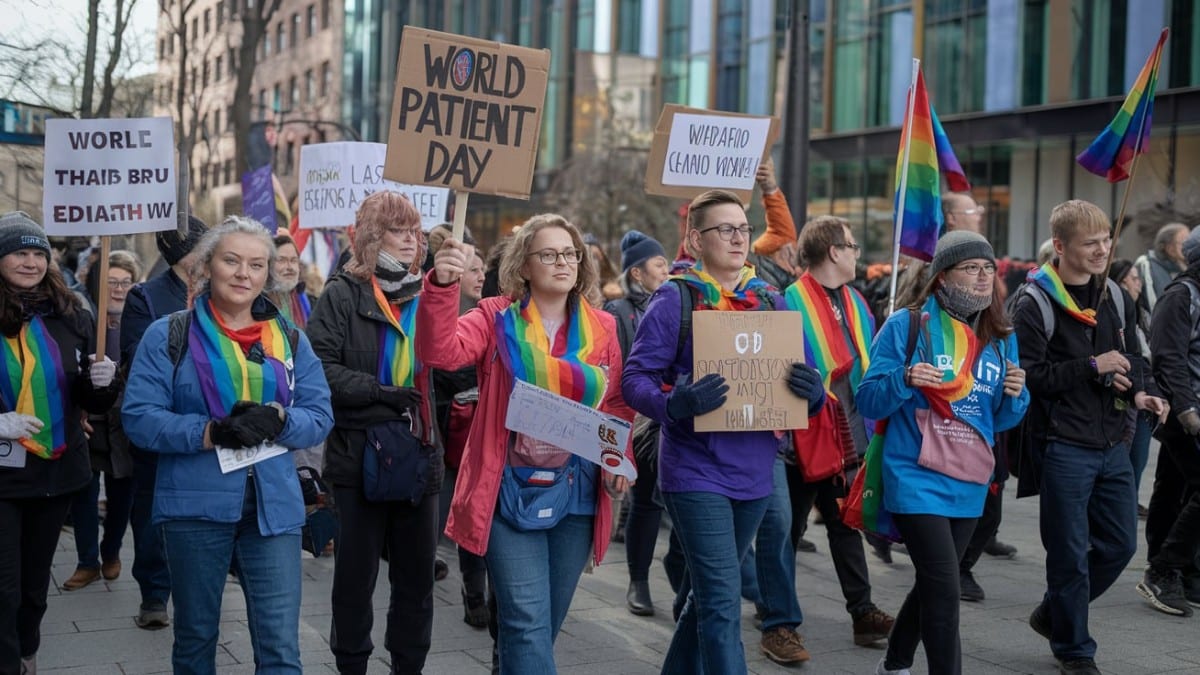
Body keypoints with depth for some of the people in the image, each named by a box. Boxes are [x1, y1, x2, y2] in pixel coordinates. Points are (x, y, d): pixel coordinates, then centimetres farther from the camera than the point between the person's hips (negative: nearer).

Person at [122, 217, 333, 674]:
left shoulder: (290, 340, 8)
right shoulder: (169, 335, -1)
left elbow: (320, 417, 4)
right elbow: (139, 417, -8)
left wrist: (278, 421, -17)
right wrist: (209, 433, -21)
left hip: (273, 505, 1)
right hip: (196, 504, -1)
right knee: (195, 637, 15)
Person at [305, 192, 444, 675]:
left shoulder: (427, 294, 10)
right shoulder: (343, 295, -3)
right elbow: (320, 366, -13)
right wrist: (381, 392, -19)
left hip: (420, 454, 4)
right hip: (360, 455, -4)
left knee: (417, 572, 11)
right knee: (356, 572, 7)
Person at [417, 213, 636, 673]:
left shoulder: (602, 328, 7)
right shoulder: (497, 319, -3)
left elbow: (615, 406, 13)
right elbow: (439, 351, -20)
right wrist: (442, 285, -36)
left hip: (576, 495, 4)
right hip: (512, 492, -4)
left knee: (547, 622, 16)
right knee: (527, 622, -9)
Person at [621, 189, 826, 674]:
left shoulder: (771, 302, 9)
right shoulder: (675, 300, -6)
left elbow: (798, 380, 10)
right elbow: (636, 379, -9)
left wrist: (812, 391, -14)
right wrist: (675, 404, -29)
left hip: (754, 472, 6)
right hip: (697, 473, -6)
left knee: (710, 596, 19)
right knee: (723, 604, -10)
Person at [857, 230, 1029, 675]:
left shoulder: (1001, 338, 7)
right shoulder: (906, 326, -8)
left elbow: (1000, 420, 13)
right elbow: (868, 402, -9)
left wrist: (1015, 396, -9)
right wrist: (904, 380, -27)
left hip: (970, 484, 6)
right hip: (917, 481, -6)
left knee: (932, 584, 18)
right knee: (945, 589, -13)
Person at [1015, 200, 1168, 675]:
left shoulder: (1115, 298, 10)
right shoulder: (1035, 306, -10)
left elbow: (1130, 358, 19)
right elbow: (1030, 376, -16)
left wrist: (1140, 391, -1)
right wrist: (1092, 367, -18)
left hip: (1111, 444, 6)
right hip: (1063, 447, -6)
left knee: (1120, 544, 11)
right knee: (1071, 552, 2)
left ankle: (1054, 614, 31)